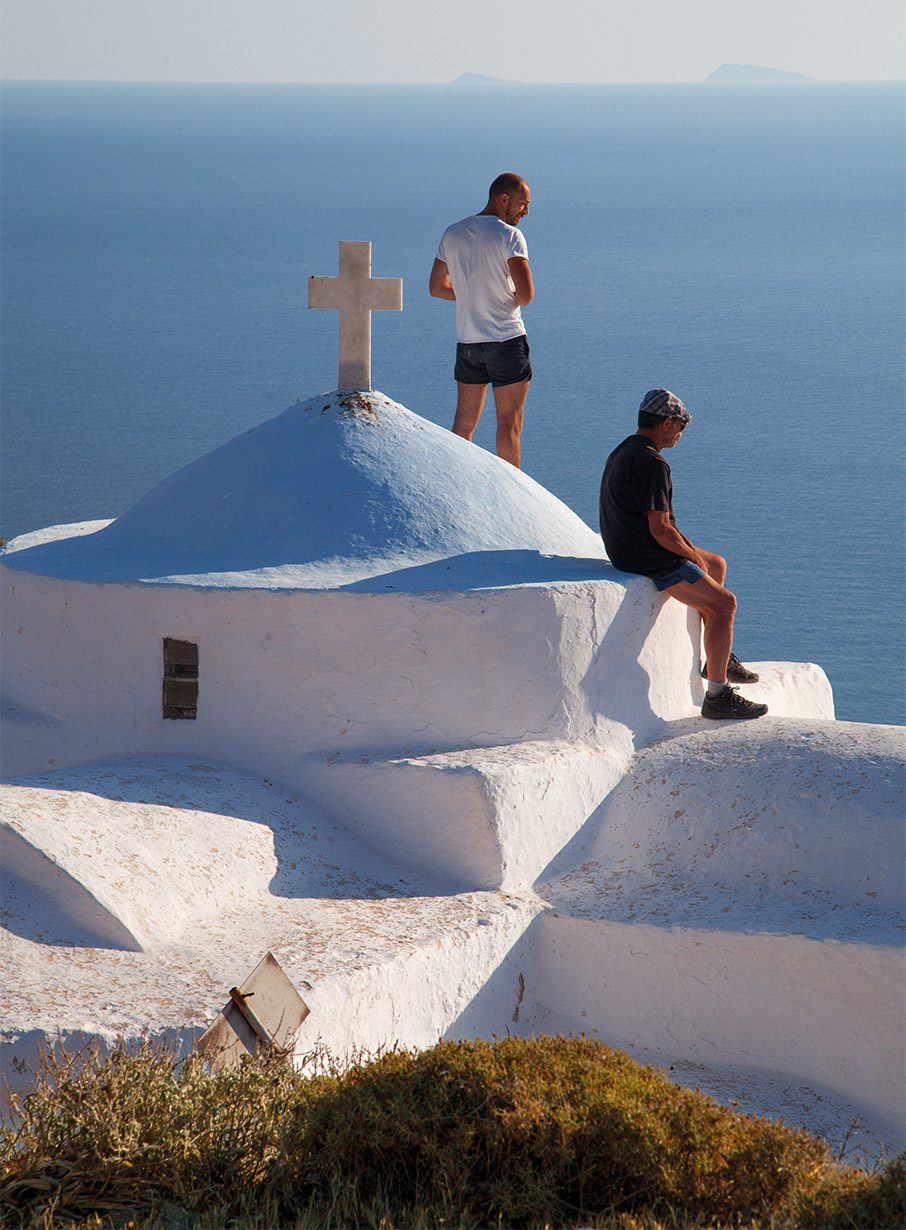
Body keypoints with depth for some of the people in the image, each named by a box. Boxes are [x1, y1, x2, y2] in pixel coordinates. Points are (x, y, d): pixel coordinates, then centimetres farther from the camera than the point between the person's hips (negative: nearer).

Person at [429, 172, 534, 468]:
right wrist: (513, 299, 4)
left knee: (464, 421, 12)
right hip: (506, 339, -6)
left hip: (466, 340, 6)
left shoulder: (452, 233, 8)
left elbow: (437, 287, 16)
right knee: (509, 422, -1)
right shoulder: (509, 236, -12)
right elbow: (526, 294, -19)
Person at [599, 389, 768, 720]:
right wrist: (692, 555, -9)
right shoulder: (651, 464, -23)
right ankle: (717, 696, -11)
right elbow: (660, 529, -25)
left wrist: (688, 547, 13)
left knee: (717, 565, 28)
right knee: (723, 603, -11)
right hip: (650, 562, -11)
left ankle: (718, 657, 36)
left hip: (627, 549, 11)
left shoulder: (623, 453, 12)